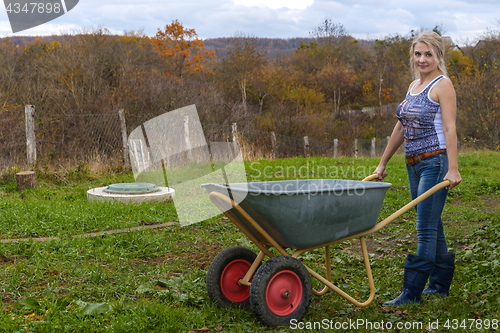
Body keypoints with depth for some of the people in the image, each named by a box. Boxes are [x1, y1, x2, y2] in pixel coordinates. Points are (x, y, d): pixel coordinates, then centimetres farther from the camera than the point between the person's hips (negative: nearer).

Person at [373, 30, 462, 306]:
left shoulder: (442, 85, -7)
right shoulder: (414, 86, 17)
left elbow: (450, 128, -15)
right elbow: (401, 128, 20)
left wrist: (453, 168, -22)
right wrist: (383, 162, 21)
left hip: (436, 162, -8)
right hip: (414, 164, 8)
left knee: (425, 228, -6)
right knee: (432, 226, 14)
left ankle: (412, 292, -3)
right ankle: (440, 283, 25)